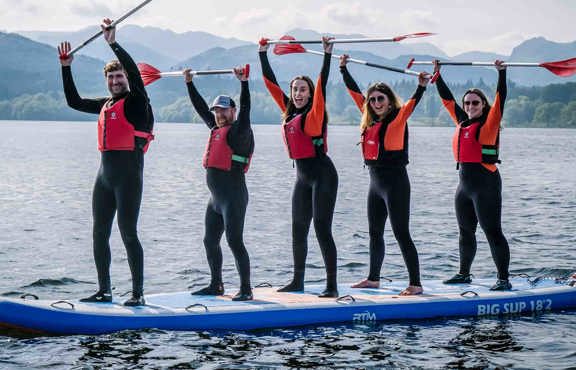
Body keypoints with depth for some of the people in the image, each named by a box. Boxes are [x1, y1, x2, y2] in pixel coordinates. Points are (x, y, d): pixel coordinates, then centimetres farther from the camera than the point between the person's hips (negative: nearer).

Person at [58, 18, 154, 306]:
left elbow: (134, 73, -22)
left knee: (128, 234, -10)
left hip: (128, 175, -8)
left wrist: (113, 44, -26)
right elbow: (74, 102, 26)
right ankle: (104, 291, 17)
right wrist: (66, 67, 21)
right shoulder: (105, 105, 17)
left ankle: (138, 293, -5)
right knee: (100, 234, 9)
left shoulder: (136, 101, -4)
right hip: (105, 174, 8)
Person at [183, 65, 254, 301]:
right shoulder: (216, 129, 15)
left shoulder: (239, 131, -6)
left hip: (233, 197, -9)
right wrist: (189, 82, 24)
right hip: (216, 198, 9)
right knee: (210, 241, 14)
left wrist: (244, 82, -29)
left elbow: (245, 109, -21)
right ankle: (216, 285, 26)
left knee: (235, 241, -11)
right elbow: (200, 107, 23)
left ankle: (246, 289, -7)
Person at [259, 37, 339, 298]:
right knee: (298, 230, 11)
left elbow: (322, 86, -20)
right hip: (302, 176, 8)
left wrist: (327, 55, -26)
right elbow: (272, 84, 14)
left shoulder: (315, 114, -8)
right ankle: (298, 282, 20)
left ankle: (332, 285, -9)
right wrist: (263, 54, 16)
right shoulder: (289, 113, 9)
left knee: (322, 228, -10)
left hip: (322, 175, -7)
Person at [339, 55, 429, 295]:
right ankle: (373, 279, 30)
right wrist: (343, 69, 21)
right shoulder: (370, 120, 9)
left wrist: (421, 87, -44)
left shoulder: (398, 118, -9)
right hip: (376, 182, 8)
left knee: (401, 234, -9)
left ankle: (415, 284, -7)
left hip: (395, 182, -8)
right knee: (375, 233, 17)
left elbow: (411, 104, -27)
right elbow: (355, 92, 18)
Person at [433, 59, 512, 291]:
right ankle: (464, 274, 29)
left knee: (492, 232, -9)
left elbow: (500, 99, -15)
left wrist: (502, 73, -22)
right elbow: (447, 99, 21)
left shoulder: (489, 123, -5)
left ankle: (503, 279, -7)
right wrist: (437, 75, 23)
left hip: (486, 184, -8)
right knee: (465, 232, 17)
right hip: (465, 184, 8)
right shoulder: (462, 122, 13)